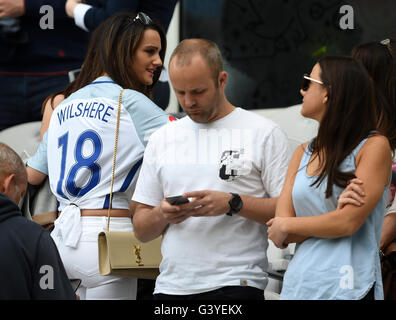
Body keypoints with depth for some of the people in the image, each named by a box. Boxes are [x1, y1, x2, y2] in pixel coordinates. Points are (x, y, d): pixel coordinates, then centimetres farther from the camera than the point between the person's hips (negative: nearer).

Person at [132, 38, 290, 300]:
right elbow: (141, 230, 16)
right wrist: (162, 215, -6)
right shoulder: (162, 139, 15)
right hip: (171, 286, 4)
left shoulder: (264, 133, 2)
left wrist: (233, 203, -15)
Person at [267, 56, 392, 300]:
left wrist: (287, 226, 0)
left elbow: (349, 222, -13)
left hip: (347, 287, -5)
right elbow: (278, 229, 5)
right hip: (299, 284, 5)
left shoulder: (374, 146, -4)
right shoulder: (303, 153, 14)